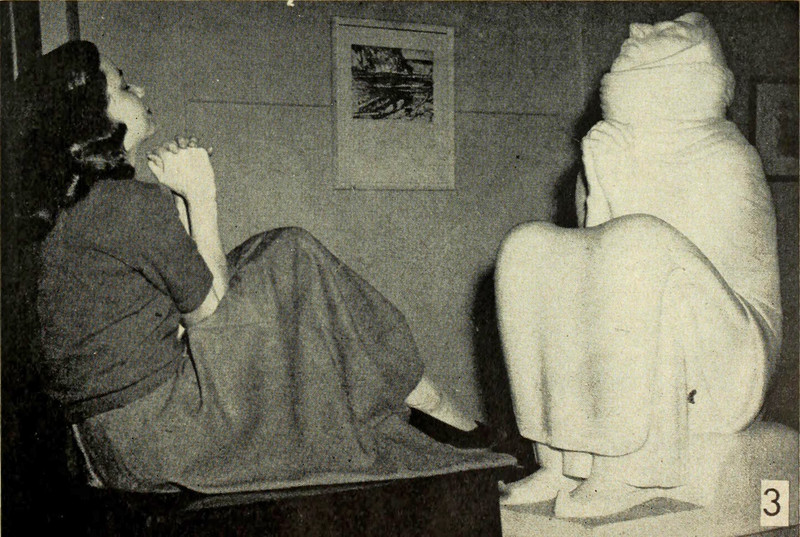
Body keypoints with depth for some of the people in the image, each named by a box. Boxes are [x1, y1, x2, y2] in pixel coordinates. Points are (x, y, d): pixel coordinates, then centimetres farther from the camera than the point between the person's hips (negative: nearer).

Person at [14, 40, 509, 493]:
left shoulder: (71, 204, 12)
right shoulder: (129, 202, -19)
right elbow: (209, 306, -10)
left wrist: (182, 201, 9)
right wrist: (200, 196, -3)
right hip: (155, 432, -9)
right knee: (294, 262, -5)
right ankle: (426, 400, 9)